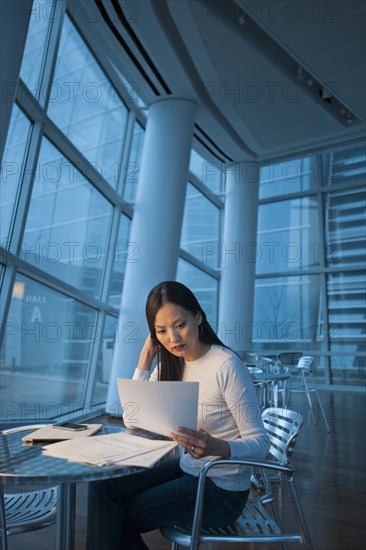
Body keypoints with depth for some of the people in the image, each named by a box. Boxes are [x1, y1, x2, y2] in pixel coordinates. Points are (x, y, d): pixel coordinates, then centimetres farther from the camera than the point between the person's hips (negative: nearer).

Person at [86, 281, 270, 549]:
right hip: (187, 469, 6)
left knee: (113, 519, -6)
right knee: (103, 487, -7)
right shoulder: (171, 364, -1)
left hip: (221, 491, -6)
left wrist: (216, 447, -39)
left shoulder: (226, 365, -23)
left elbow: (260, 443, -19)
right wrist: (146, 356, -10)